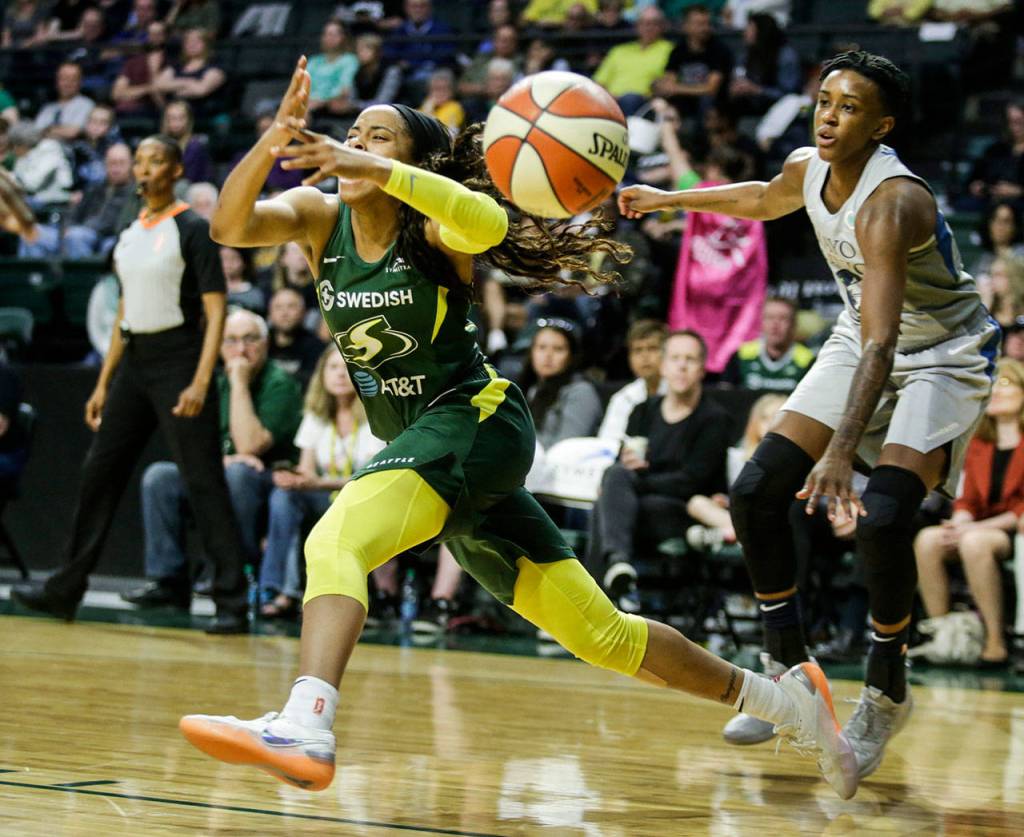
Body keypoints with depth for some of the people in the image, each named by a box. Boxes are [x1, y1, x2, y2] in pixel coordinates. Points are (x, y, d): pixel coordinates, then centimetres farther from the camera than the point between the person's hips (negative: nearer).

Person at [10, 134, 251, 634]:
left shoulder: (193, 230, -8)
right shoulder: (129, 235, 14)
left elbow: (215, 310, -12)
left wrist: (200, 382, -22)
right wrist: (103, 384, 17)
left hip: (177, 359, -8)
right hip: (133, 363, 8)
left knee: (204, 483, -8)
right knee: (99, 472, 7)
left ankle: (231, 604, -6)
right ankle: (66, 590, 15)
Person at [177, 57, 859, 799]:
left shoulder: (431, 227, -12)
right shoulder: (320, 216, 4)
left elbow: (488, 223, -38)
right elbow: (230, 225, -15)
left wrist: (377, 170, -50)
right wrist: (276, 137, -32)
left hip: (477, 418, -7)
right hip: (423, 444, 7)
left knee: (336, 541, -32)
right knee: (601, 634, 12)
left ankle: (307, 728, -51)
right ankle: (781, 697, 24)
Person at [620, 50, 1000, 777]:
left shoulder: (891, 203, -33)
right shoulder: (808, 170, -8)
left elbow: (881, 342, -43)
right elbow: (765, 201, 20)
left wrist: (842, 452, -53)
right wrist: (671, 199, 24)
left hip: (945, 358, -8)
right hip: (861, 342, 8)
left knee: (882, 520, -26)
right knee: (756, 493, -4)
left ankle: (887, 693, -2)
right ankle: (792, 672, 11)